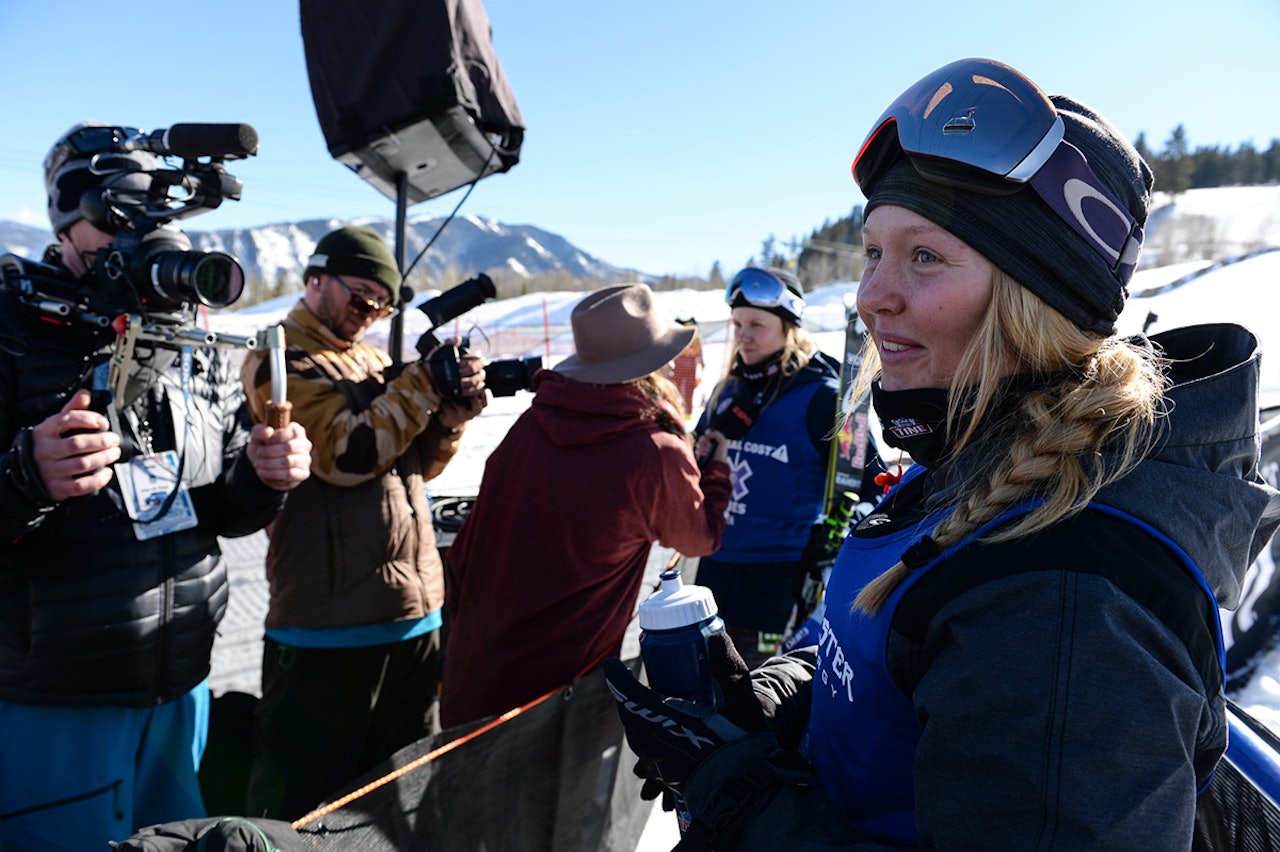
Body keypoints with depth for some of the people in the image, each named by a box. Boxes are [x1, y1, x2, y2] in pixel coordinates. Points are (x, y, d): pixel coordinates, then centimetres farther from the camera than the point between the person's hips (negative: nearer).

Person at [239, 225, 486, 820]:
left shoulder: (373, 359, 17)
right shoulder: (278, 360, -6)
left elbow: (418, 465, 15)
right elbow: (347, 454, -19)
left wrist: (452, 414, -3)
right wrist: (425, 384, -16)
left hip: (414, 610, 8)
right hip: (328, 624, -7)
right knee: (302, 798, 5)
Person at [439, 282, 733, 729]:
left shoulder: (528, 426, -4)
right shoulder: (658, 455, -17)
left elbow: (466, 545, 4)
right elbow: (702, 536, 4)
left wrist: (461, 620, 19)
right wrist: (719, 465, 21)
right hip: (559, 687, -4)